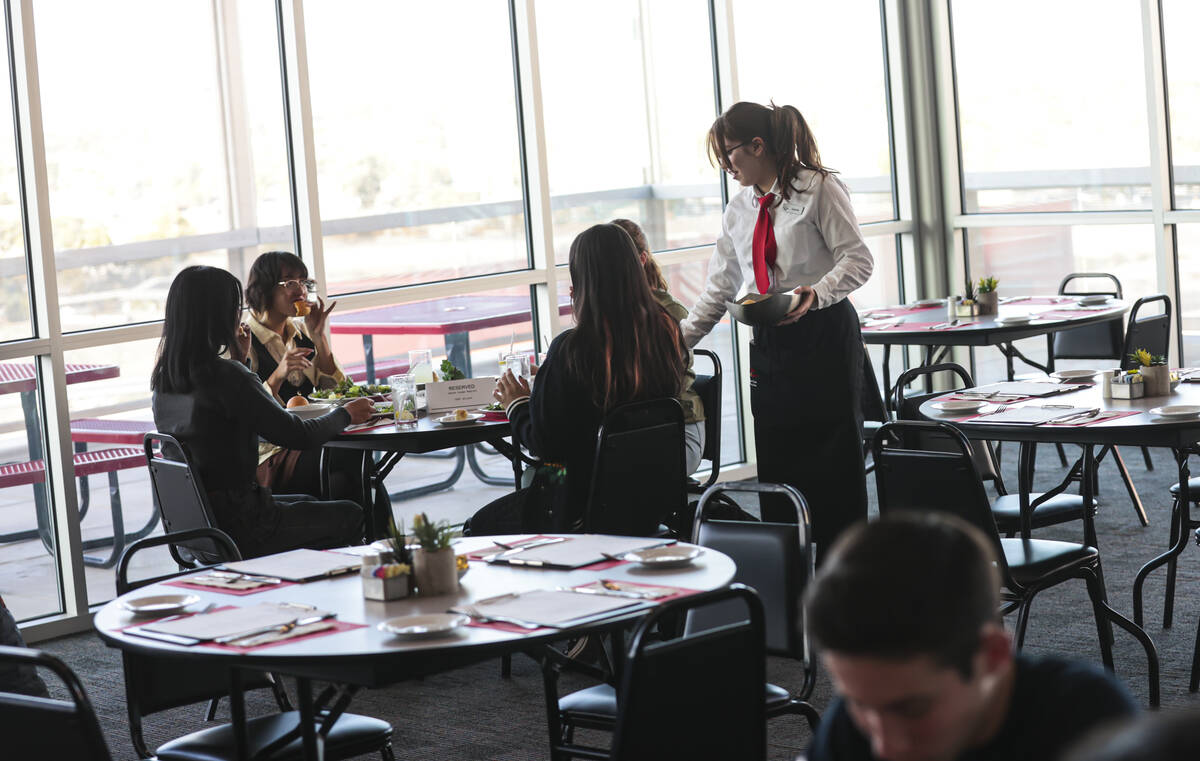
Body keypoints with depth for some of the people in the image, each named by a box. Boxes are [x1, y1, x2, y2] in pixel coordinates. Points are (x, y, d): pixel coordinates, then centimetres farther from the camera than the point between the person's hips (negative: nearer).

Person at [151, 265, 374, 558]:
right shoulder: (225, 376, -23)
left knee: (306, 502, 32)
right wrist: (346, 414, 2)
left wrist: (238, 360, 14)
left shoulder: (163, 379, 3)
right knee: (351, 516, 13)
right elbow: (297, 435, -17)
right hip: (237, 528, -8)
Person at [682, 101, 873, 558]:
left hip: (823, 336, -6)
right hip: (768, 345, 6)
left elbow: (857, 260, -10)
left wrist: (816, 294, -26)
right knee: (775, 466, 4)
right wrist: (678, 339, 11)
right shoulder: (739, 210, 14)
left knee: (833, 466, -3)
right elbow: (719, 288, 17)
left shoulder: (818, 189, -5)